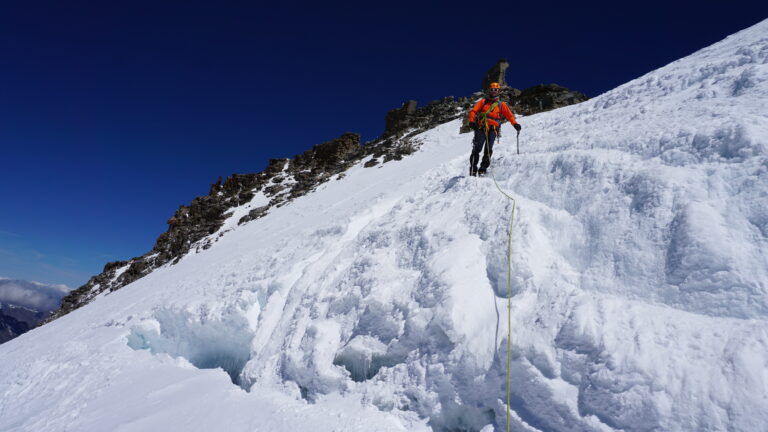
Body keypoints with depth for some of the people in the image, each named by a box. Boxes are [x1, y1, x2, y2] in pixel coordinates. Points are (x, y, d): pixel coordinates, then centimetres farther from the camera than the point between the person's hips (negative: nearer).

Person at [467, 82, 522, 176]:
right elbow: (473, 111, 8)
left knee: (488, 150, -12)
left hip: (492, 130, 1)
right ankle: (473, 169, -8)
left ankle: (482, 170, -9)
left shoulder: (501, 105, 19)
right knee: (477, 148, -13)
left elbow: (509, 115, 13)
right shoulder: (483, 101, 17)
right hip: (481, 128, -1)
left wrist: (515, 124, -4)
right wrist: (472, 121, -11)